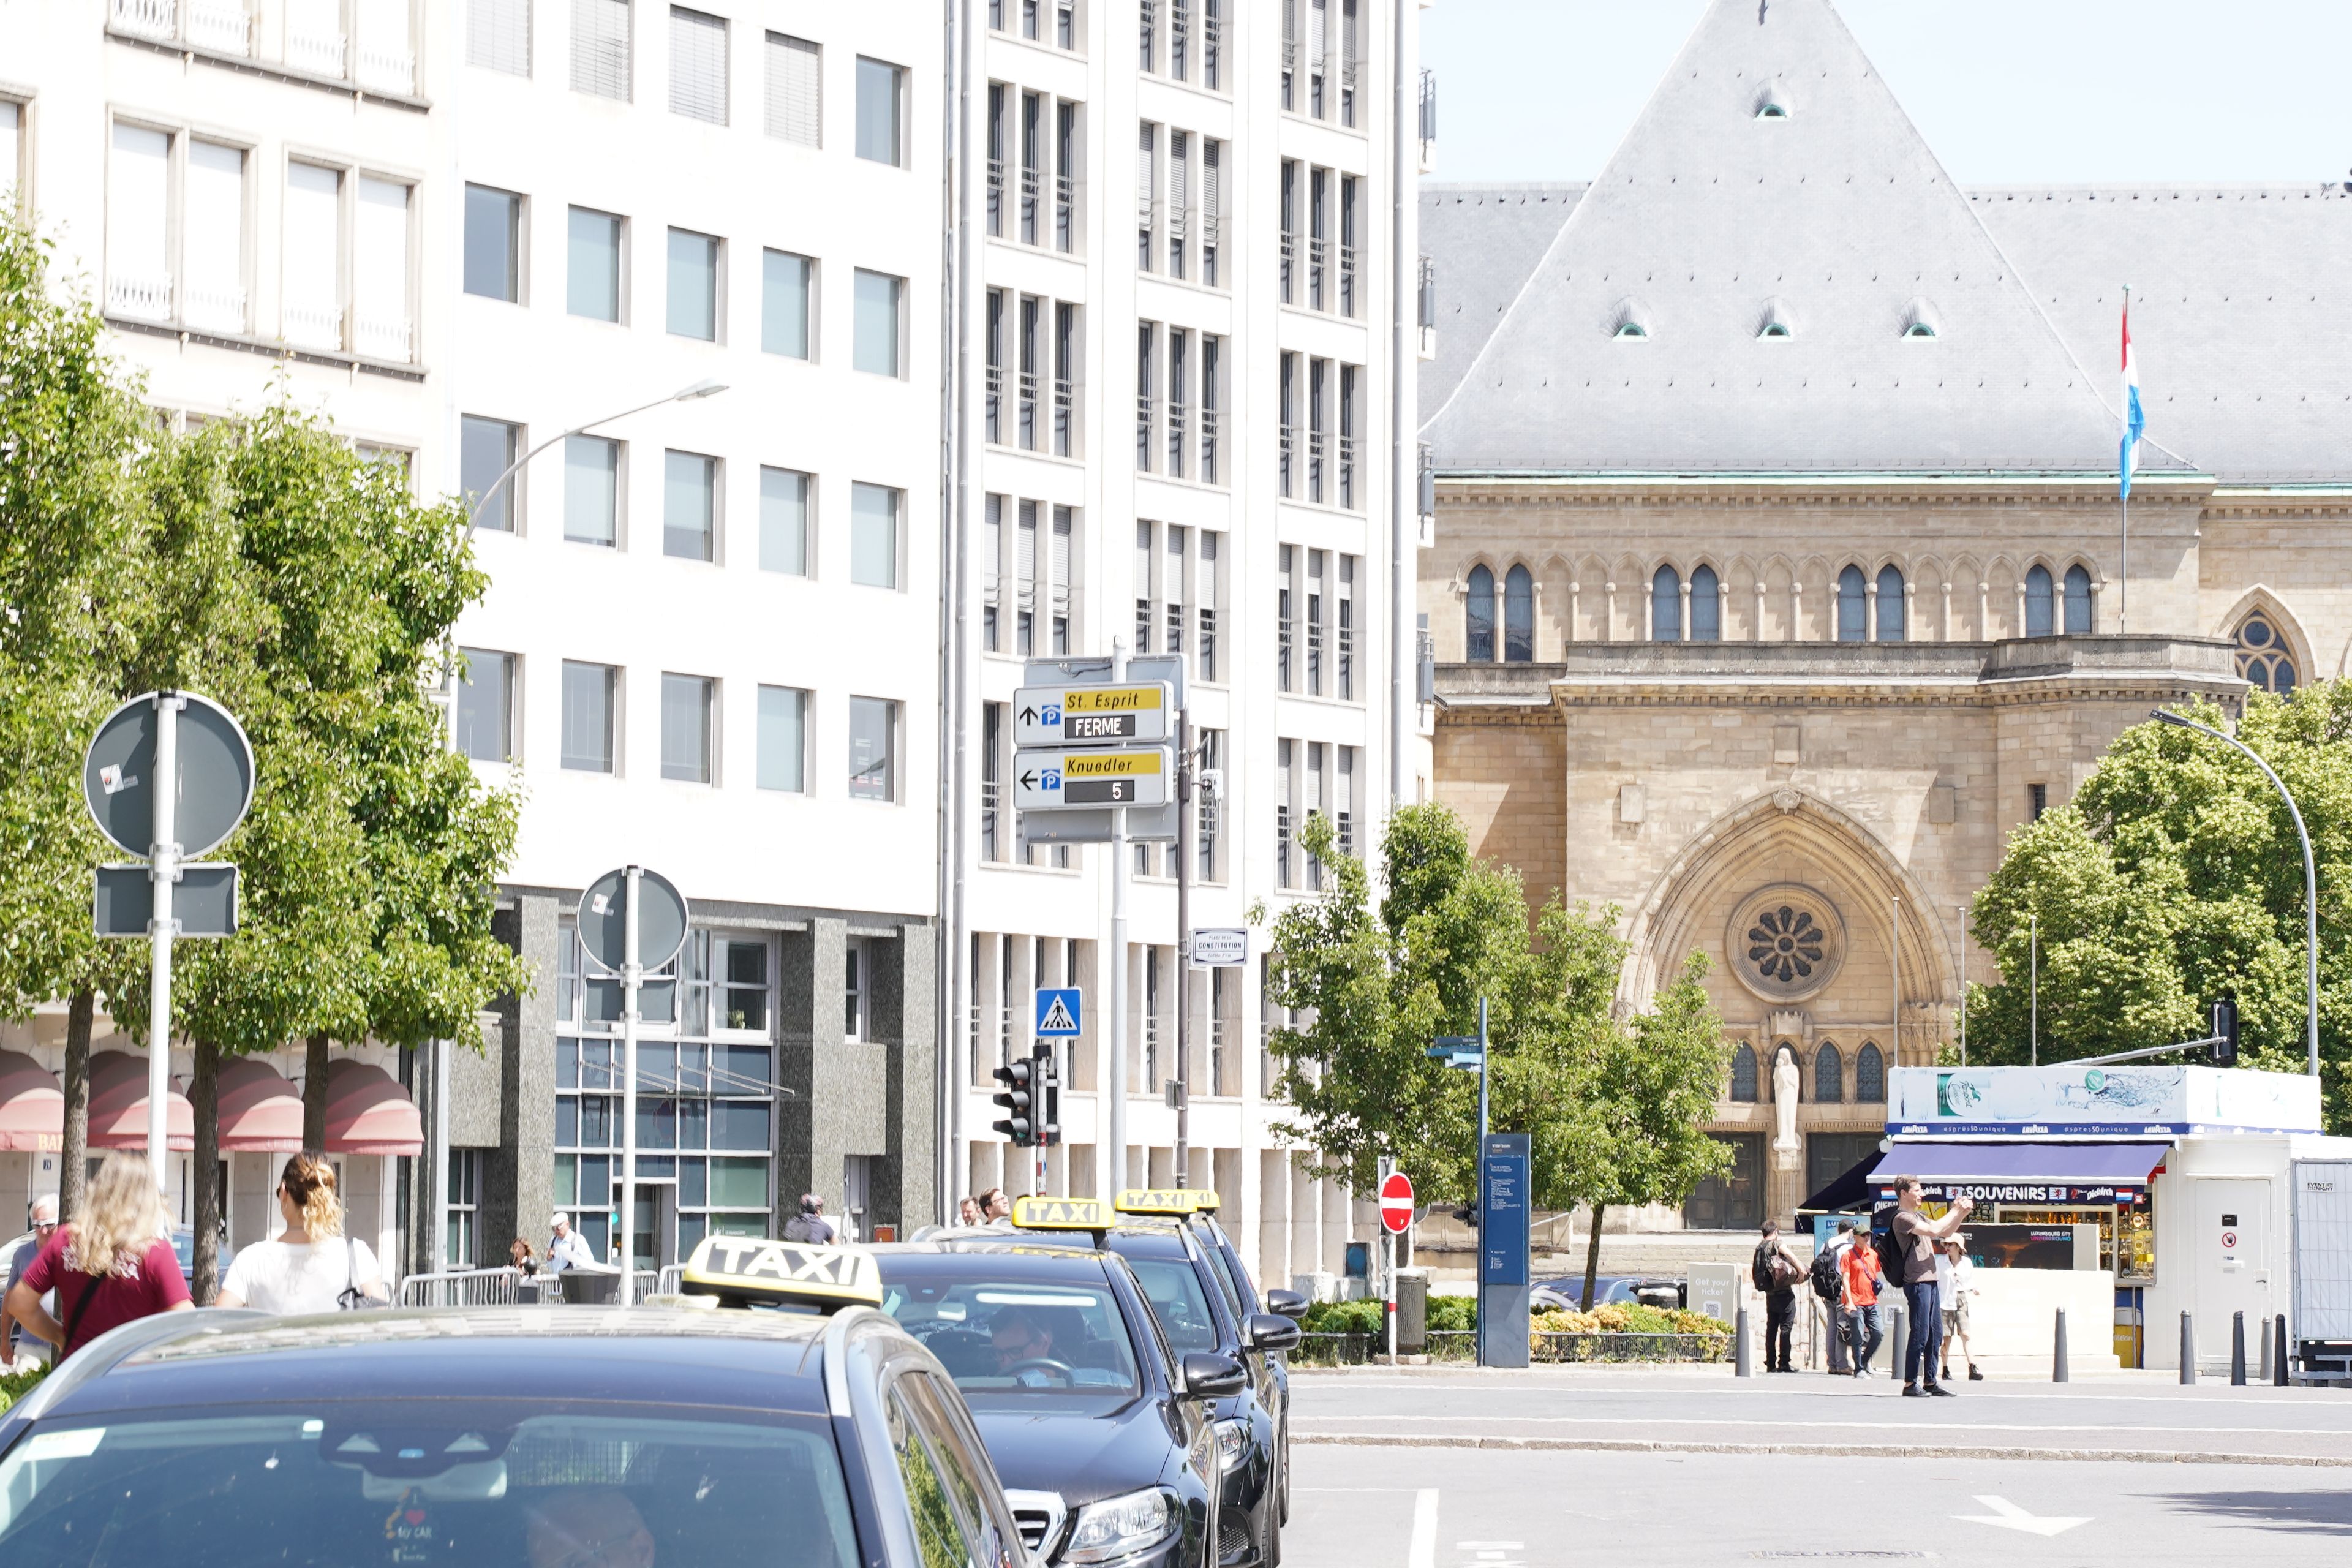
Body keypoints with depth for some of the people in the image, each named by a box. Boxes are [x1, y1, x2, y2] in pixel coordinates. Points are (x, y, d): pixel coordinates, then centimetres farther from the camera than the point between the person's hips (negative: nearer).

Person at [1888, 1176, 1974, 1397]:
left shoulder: (1918, 1216, 20)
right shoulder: (1903, 1218, -10)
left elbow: (1946, 1233, 25)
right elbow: (1933, 1231, -20)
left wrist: (1962, 1213, 10)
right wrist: (1955, 1211, -10)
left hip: (1930, 1281, 10)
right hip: (1917, 1282, -10)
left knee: (1936, 1333, 10)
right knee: (1920, 1333, -9)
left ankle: (1930, 1381, 15)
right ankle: (1910, 1384, -6)